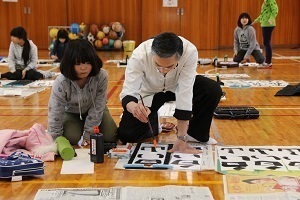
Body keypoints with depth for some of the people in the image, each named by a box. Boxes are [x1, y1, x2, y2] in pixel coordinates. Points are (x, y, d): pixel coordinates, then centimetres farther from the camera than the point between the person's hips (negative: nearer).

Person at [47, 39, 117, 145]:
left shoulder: (101, 76, -32)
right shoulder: (61, 83, -33)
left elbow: (97, 107, -23)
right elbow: (55, 114, -26)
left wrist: (88, 134, -21)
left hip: (93, 111, 1)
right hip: (71, 113, -1)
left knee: (110, 136, -16)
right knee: (72, 137, -26)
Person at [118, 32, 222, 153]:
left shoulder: (190, 52, -36)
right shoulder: (139, 56, -36)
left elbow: (185, 93, -35)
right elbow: (128, 93, -33)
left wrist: (182, 138, -34)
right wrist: (133, 107, -58)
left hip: (177, 87, 1)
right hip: (150, 92, 0)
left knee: (213, 90, -26)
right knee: (126, 134, -18)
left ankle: (195, 134, -1)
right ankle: (155, 122, 16)